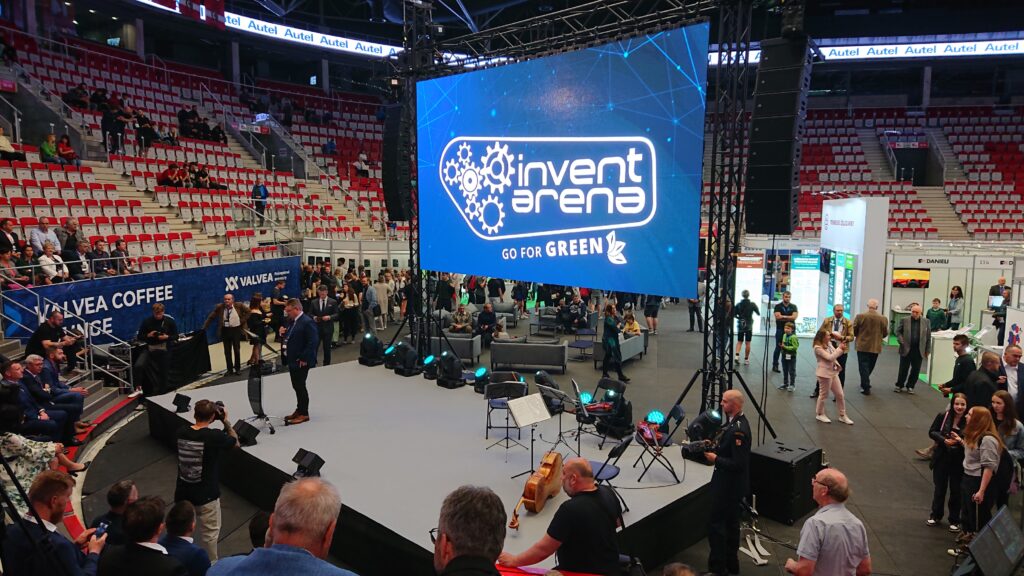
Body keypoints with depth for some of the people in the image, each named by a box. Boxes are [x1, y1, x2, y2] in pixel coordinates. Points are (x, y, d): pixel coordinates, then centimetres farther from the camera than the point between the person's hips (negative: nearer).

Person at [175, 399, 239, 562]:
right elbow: (235, 443, -2)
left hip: (182, 492, 5)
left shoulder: (181, 433, -9)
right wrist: (226, 421, 3)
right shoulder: (215, 436, -22)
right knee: (210, 532, 12)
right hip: (206, 495, -5)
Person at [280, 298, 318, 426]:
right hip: (292, 360, 9)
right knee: (296, 386, 16)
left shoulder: (307, 322, -18)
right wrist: (284, 333, -1)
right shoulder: (292, 321, 10)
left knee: (300, 386, -2)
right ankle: (299, 410, 28)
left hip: (301, 361, -9)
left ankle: (304, 414, 9)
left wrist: (304, 359, -21)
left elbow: (313, 342, -23)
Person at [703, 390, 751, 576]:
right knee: (731, 523, 19)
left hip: (728, 485, -10)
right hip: (731, 484, 10)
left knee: (717, 525, -2)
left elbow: (738, 463, -27)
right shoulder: (734, 422, 5)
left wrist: (716, 459, -17)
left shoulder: (738, 429, -26)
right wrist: (714, 447, 3)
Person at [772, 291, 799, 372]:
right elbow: (778, 317, -11)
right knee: (778, 348, 2)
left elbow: (794, 317, -5)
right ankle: (775, 365, 10)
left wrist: (783, 316, -8)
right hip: (780, 330, -1)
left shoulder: (793, 306, 9)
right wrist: (789, 317, -6)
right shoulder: (778, 306, 4)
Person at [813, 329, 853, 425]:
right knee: (824, 395, 5)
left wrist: (842, 349, -1)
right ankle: (819, 414, 22)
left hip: (833, 372, 8)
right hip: (824, 373, -8)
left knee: (840, 395, 11)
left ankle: (842, 415, 22)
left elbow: (835, 354, 17)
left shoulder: (829, 344, 8)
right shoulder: (818, 348, -18)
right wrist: (840, 348, -19)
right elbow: (830, 357, -24)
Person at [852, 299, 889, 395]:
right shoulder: (883, 319, -6)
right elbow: (885, 334, 2)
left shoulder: (860, 316, -11)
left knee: (864, 367, 3)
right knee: (870, 367, 18)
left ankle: (866, 387, -1)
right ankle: (865, 384, 29)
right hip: (875, 347, 2)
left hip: (862, 346, -2)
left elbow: (854, 331, -6)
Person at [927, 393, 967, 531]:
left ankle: (954, 521, 27)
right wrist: (944, 440, -17)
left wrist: (960, 441, -25)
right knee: (939, 488, 16)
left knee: (956, 490, 9)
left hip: (959, 461, -2)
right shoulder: (943, 416, -9)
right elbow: (932, 432, -2)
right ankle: (936, 516, 32)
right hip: (941, 459, 2)